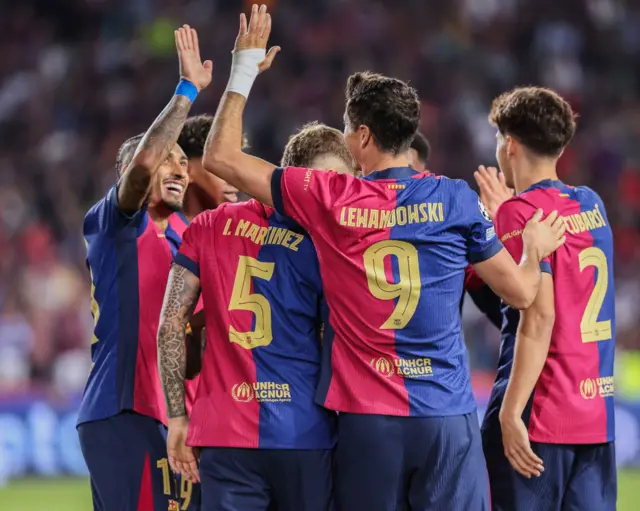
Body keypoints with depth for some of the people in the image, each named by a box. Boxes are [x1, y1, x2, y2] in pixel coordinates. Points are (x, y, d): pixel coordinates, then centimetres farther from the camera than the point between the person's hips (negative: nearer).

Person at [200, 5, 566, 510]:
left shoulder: (328, 199, -2)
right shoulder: (456, 199, -1)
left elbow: (222, 156, 7)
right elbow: (521, 292, 8)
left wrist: (244, 71, 16)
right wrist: (536, 250, 30)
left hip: (366, 417, 0)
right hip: (447, 413, 0)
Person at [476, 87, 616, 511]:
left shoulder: (522, 212, -9)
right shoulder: (592, 205, 12)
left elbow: (538, 317, -17)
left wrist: (510, 412, -18)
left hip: (541, 414, -7)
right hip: (598, 412, 7)